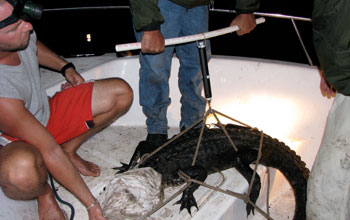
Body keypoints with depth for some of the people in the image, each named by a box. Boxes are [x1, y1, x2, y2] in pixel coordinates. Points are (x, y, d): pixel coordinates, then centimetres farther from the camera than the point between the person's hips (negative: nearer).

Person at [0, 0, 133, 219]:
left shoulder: (21, 36, -18)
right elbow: (50, 152, -32)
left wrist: (66, 67, 3)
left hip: (46, 113, 7)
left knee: (121, 93, -3)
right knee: (22, 170, -45)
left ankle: (69, 151, 10)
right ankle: (44, 193, -6)